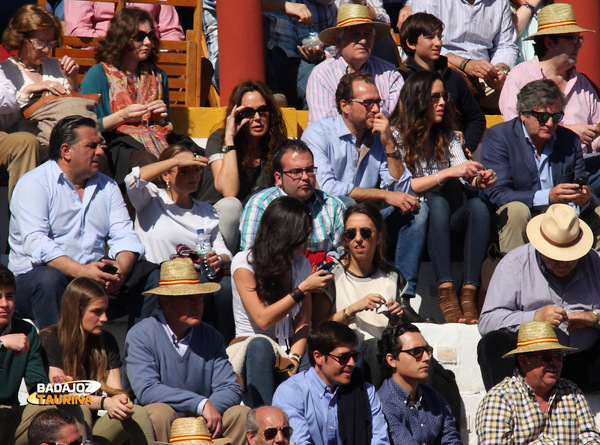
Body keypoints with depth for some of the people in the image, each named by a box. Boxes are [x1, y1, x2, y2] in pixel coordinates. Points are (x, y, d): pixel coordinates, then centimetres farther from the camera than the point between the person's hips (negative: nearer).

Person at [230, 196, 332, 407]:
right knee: (260, 345, -40)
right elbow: (263, 319, -13)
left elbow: (303, 322, 4)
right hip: (250, 351, -4)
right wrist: (303, 289, -11)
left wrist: (294, 357, -16)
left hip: (286, 353, 4)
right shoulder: (244, 263, -5)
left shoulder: (302, 264, 11)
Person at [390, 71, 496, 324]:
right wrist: (447, 174, -22)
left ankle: (469, 294, -38)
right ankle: (445, 292, -45)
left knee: (478, 206, -26)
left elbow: (466, 179, 5)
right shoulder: (396, 136, 0)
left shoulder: (447, 136, 17)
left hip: (448, 225, 5)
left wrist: (480, 181, -19)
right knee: (437, 202, -35)